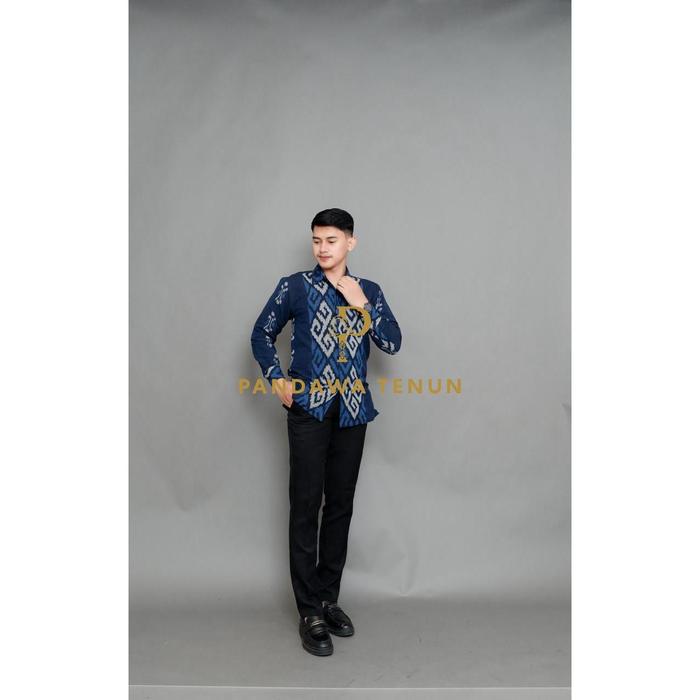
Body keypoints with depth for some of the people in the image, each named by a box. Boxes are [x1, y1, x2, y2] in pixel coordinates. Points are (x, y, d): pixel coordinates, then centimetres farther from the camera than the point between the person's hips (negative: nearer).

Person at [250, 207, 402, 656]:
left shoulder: (369, 291, 8)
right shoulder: (295, 287, 1)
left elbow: (392, 344, -2)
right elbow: (262, 335, 8)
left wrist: (361, 303, -11)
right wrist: (278, 380, -4)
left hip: (353, 412, 3)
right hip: (309, 411, -3)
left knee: (341, 506, 10)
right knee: (306, 508, -2)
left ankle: (329, 599, 25)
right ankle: (310, 613, 10)